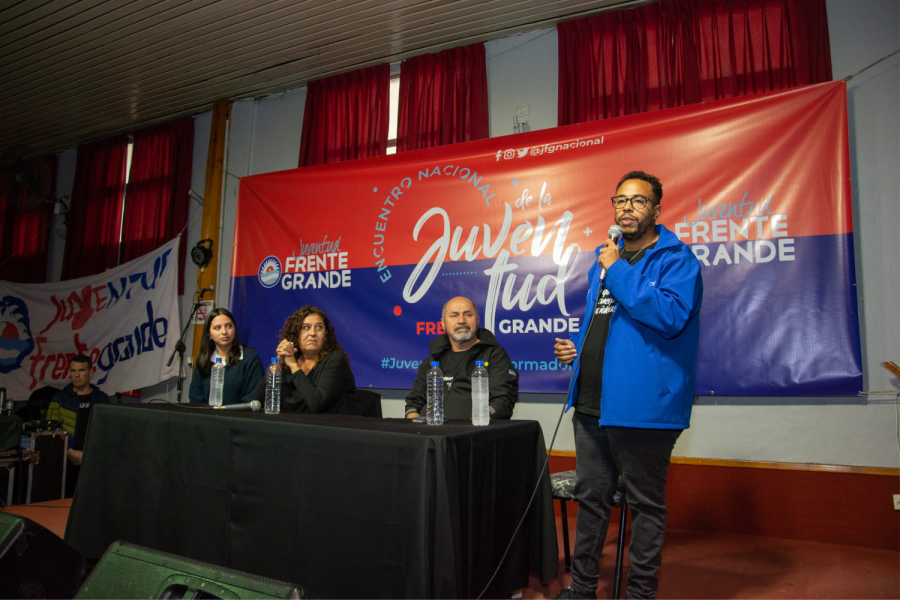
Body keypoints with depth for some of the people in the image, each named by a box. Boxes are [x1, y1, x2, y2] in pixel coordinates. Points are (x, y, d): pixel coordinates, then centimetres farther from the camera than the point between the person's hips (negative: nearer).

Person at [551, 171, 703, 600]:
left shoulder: (675, 259, -6)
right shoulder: (604, 259, 17)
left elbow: (671, 316, -24)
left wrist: (618, 272, -19)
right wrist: (578, 348, 9)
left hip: (642, 404, -7)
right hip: (591, 403, 8)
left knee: (645, 503, 7)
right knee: (590, 497, 17)